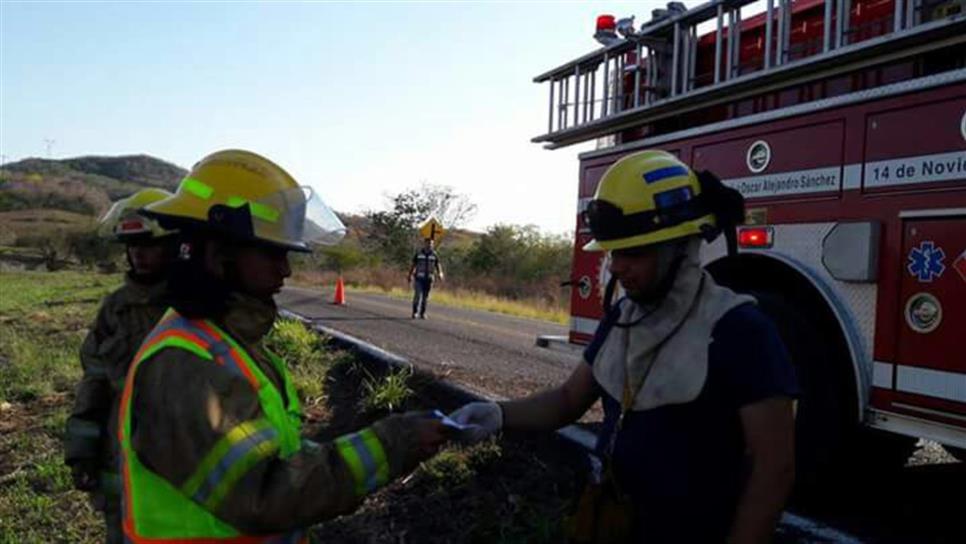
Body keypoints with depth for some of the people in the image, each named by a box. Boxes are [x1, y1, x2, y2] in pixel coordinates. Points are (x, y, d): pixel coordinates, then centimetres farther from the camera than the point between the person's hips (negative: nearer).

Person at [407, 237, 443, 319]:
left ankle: (422, 313, 18)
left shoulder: (434, 255, 1)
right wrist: (409, 275, 4)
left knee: (425, 297, 6)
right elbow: (413, 265, 6)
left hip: (429, 279, 1)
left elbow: (438, 266, 0)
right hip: (418, 278, -1)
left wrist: (440, 274, -19)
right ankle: (415, 312, 0)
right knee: (417, 295, -13)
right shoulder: (418, 254, 0)